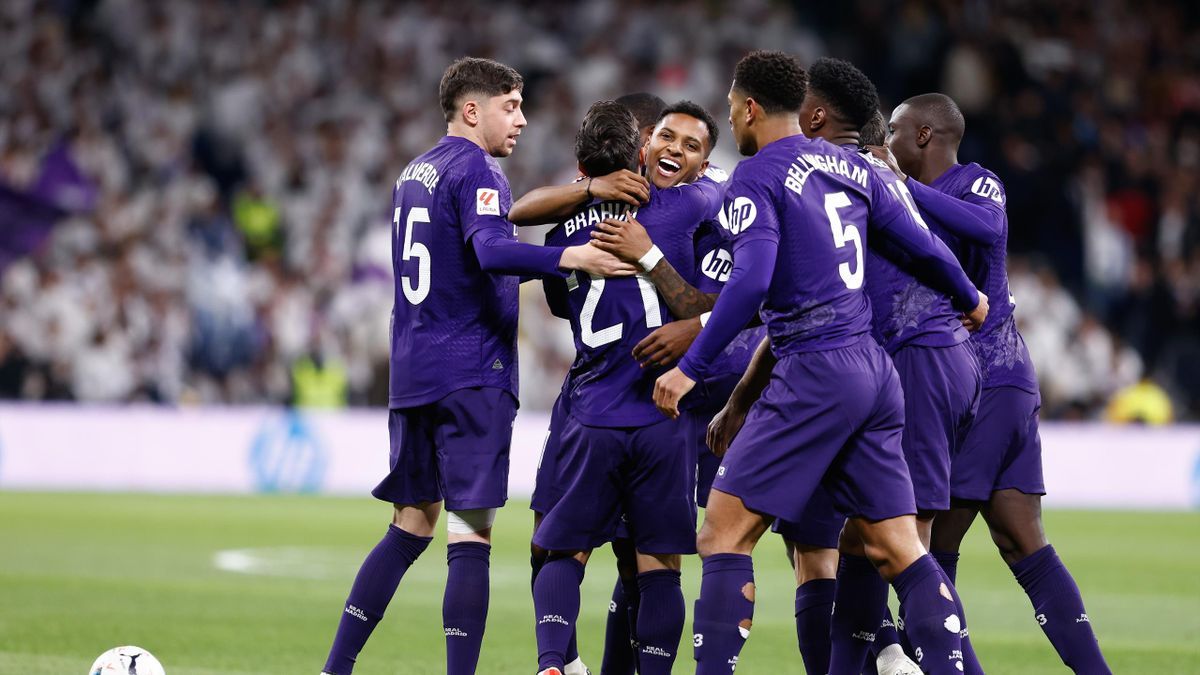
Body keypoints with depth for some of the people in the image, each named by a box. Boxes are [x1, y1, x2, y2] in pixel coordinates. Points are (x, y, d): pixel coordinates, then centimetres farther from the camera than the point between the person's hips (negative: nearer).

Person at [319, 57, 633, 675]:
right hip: (472, 374, -8)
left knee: (411, 525, 14)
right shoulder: (476, 170, -9)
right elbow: (490, 249, -27)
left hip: (411, 374, 8)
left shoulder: (413, 174, 19)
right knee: (470, 533, -8)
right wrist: (573, 258, -40)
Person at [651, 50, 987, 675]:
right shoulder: (849, 166, 15)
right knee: (897, 549, 9)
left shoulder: (757, 178, -6)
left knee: (724, 534, -5)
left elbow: (751, 281, -19)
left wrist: (691, 368, -18)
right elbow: (922, 245, 19)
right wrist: (969, 301, 38)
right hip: (874, 369, 8)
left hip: (814, 372, -7)